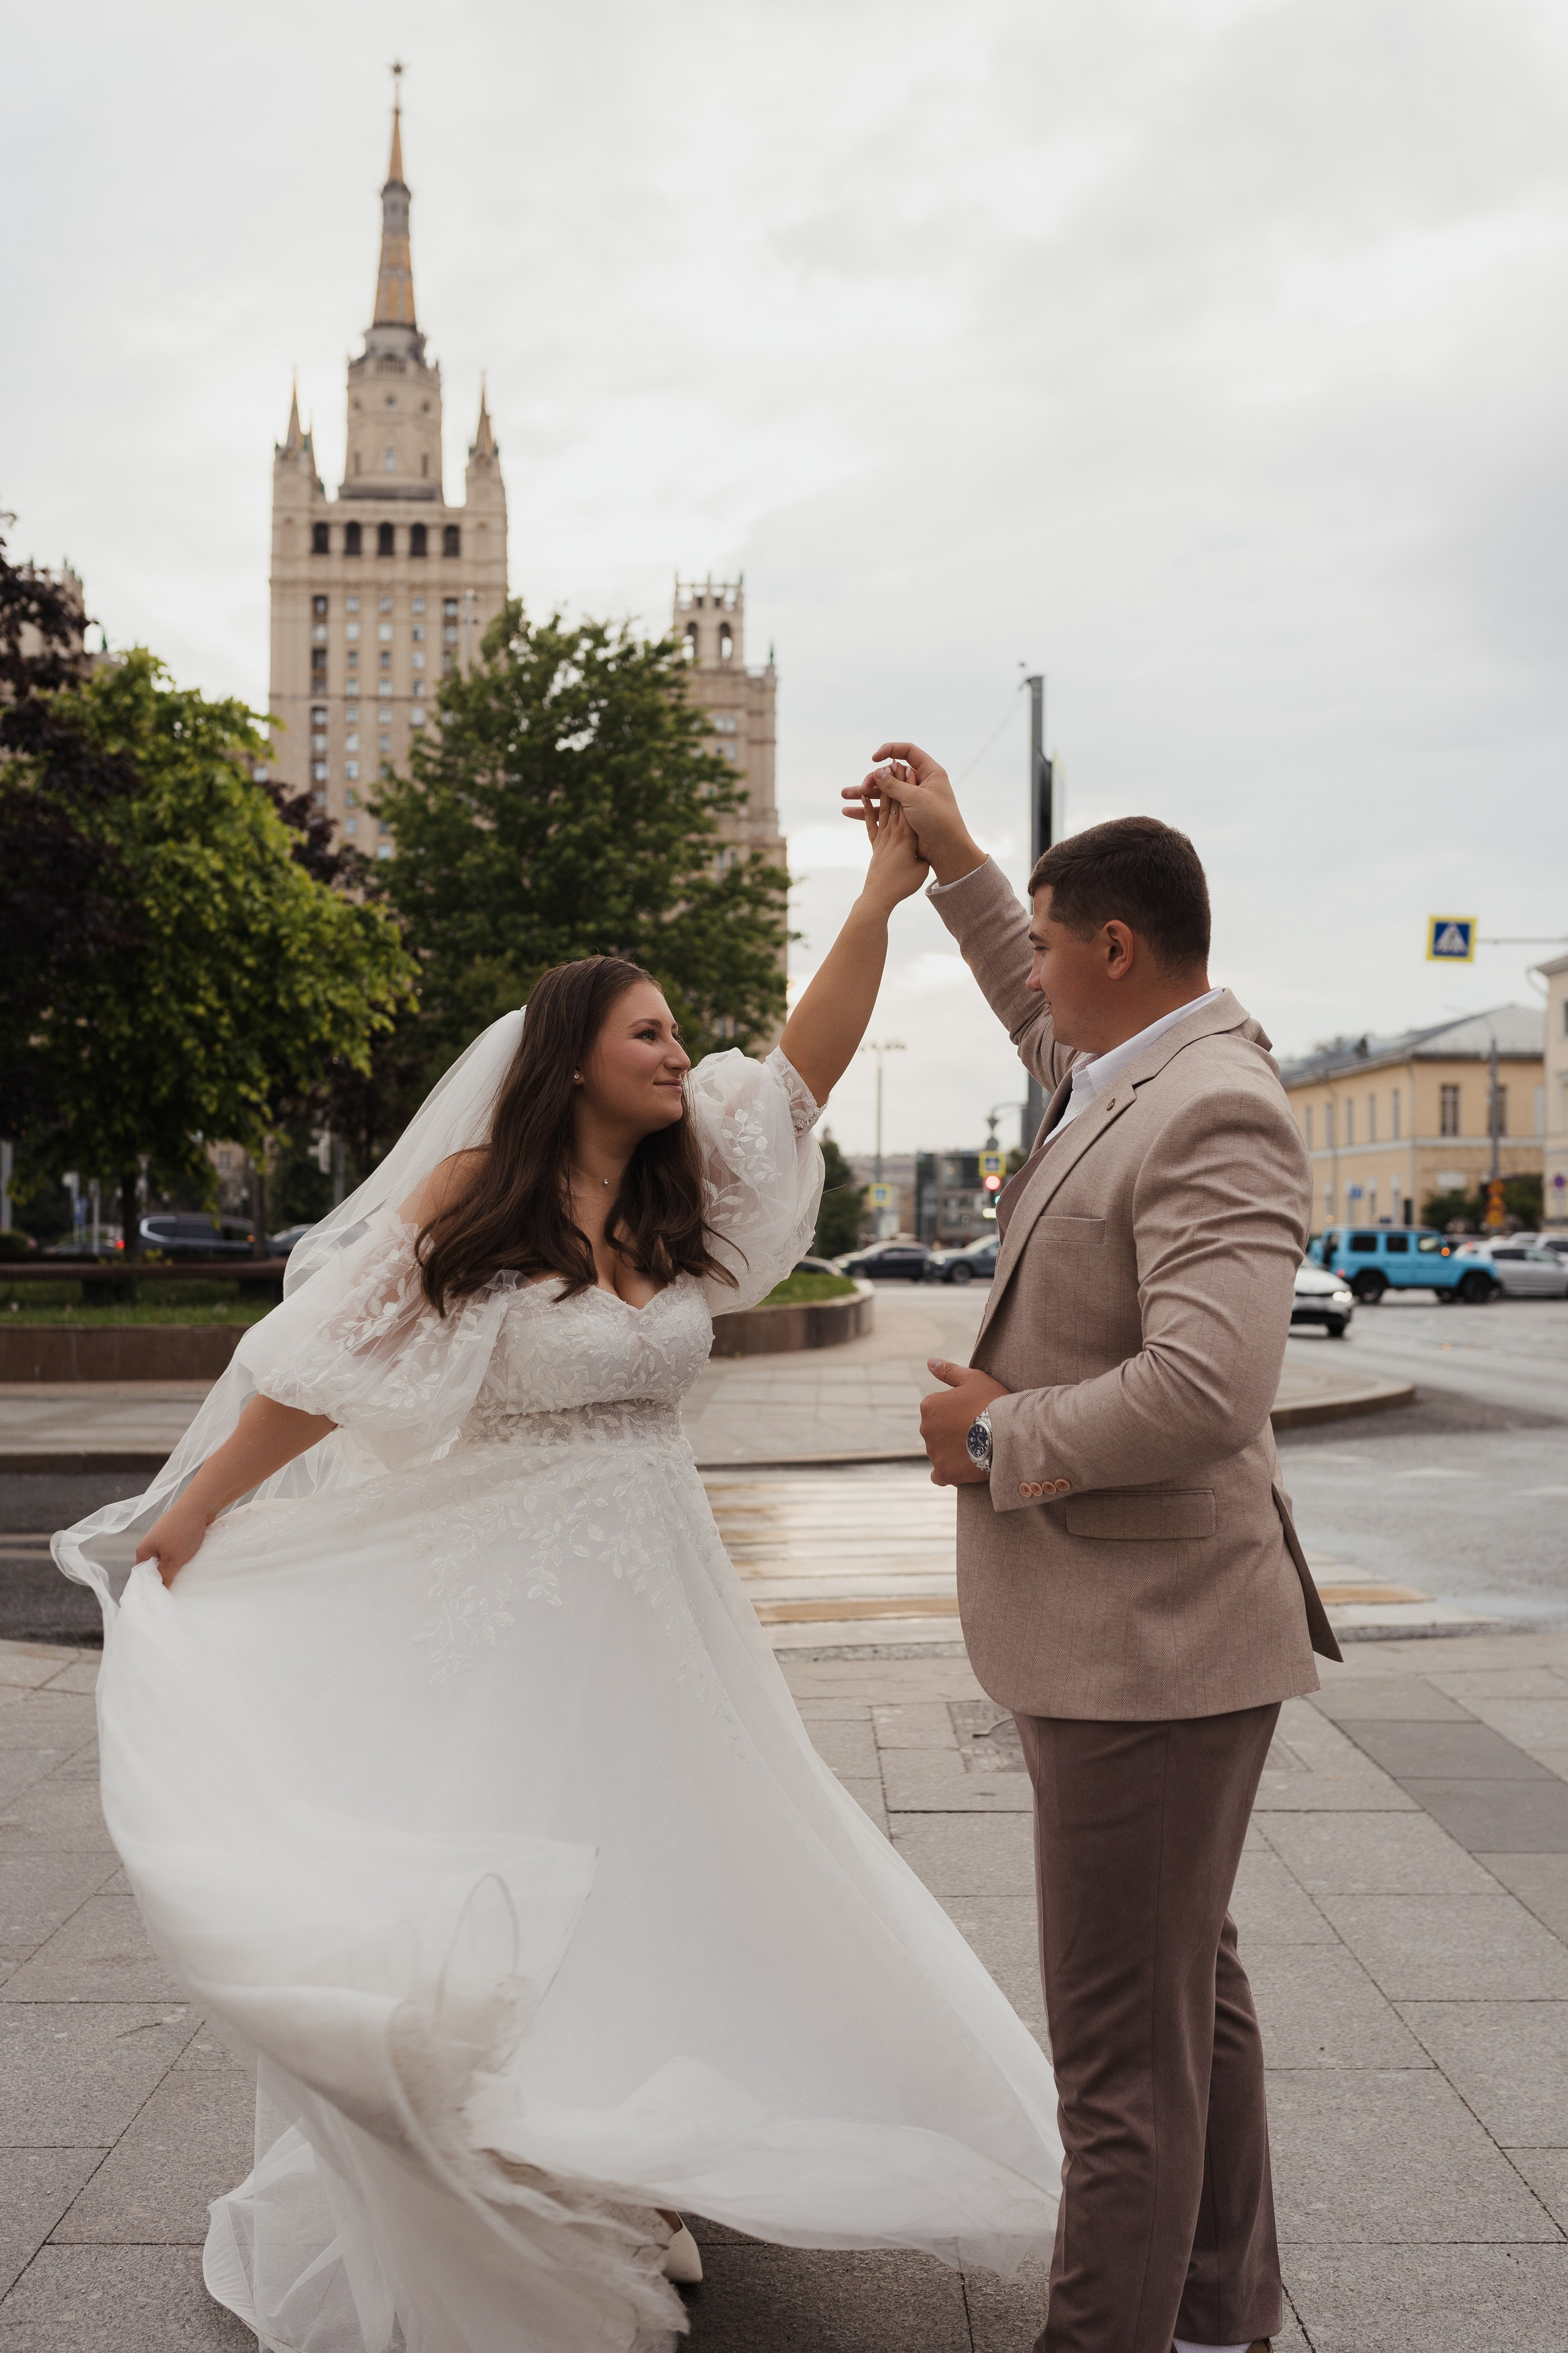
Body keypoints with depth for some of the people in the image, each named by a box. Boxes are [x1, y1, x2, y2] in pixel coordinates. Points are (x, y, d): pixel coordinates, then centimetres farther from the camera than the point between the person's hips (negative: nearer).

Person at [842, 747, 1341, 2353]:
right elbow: (1048, 1031, 33)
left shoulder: (1215, 1112, -22)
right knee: (1191, 1993, 23)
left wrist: (1000, 1436, -19)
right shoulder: (1143, 1072, 9)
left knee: (1122, 2043, 1)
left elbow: (1206, 1389, -33)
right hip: (1127, 1634, 11)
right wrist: (952, 861, 32)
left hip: (1147, 1645, -11)